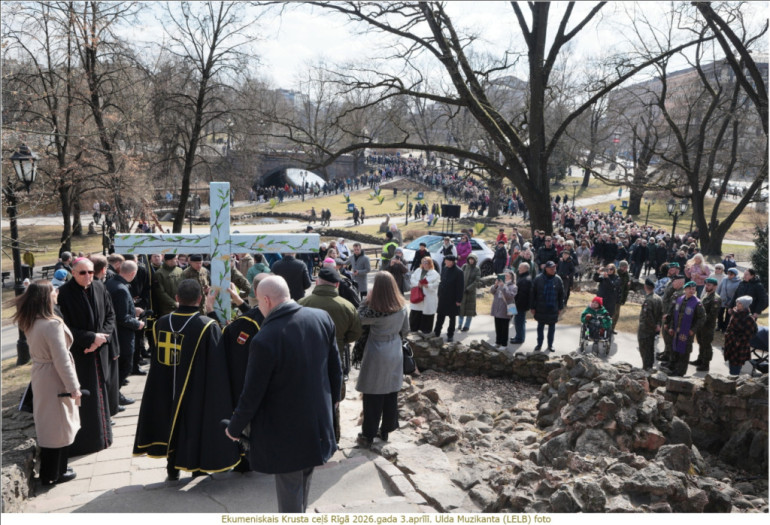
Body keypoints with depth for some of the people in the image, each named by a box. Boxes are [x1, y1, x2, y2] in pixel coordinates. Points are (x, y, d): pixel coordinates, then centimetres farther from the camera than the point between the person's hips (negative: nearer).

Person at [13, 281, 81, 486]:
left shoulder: (30, 322, 2)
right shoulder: (52, 324, -25)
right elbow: (61, 359, -22)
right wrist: (74, 387, -16)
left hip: (39, 376, 9)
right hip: (54, 379, -8)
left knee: (47, 425, 19)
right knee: (59, 426, 6)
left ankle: (49, 471, 31)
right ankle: (54, 474, 19)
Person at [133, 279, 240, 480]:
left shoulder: (162, 323, -10)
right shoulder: (208, 326, -22)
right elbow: (217, 364, -15)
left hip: (168, 387, 4)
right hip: (198, 389, -3)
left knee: (173, 419, 19)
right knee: (196, 421, 15)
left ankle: (172, 468, 28)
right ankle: (197, 465, 28)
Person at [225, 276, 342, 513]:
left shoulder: (264, 340, -26)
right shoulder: (322, 318, -9)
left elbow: (252, 394, -17)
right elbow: (334, 367, 2)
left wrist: (234, 428, 0)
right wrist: (333, 398, 19)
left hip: (285, 433, -6)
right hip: (318, 424, 6)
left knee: (289, 494, 13)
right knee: (303, 485, 26)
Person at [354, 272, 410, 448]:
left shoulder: (374, 310, -23)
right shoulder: (402, 307, -5)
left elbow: (359, 318, -7)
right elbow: (405, 330, 6)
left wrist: (368, 298, -9)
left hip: (377, 356, -5)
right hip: (395, 354, 6)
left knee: (373, 397, 5)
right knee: (391, 394, 16)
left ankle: (368, 435, 14)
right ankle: (386, 430, 29)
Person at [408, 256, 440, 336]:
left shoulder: (435, 274, -5)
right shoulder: (417, 271, 10)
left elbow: (436, 285, -10)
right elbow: (412, 280, 6)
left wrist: (428, 285, -24)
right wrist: (418, 284, -13)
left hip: (429, 298, -4)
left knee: (426, 314, 2)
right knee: (415, 313, 7)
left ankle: (426, 330, 14)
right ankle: (413, 328, 21)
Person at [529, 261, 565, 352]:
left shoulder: (558, 279, -3)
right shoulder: (538, 279, -8)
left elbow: (561, 294, 4)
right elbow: (532, 294, -4)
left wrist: (560, 307, 4)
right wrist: (532, 307, -5)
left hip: (553, 309, 1)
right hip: (541, 308, -1)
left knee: (552, 327, 10)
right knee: (540, 326, 11)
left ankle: (550, 345, 24)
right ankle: (539, 344, 24)